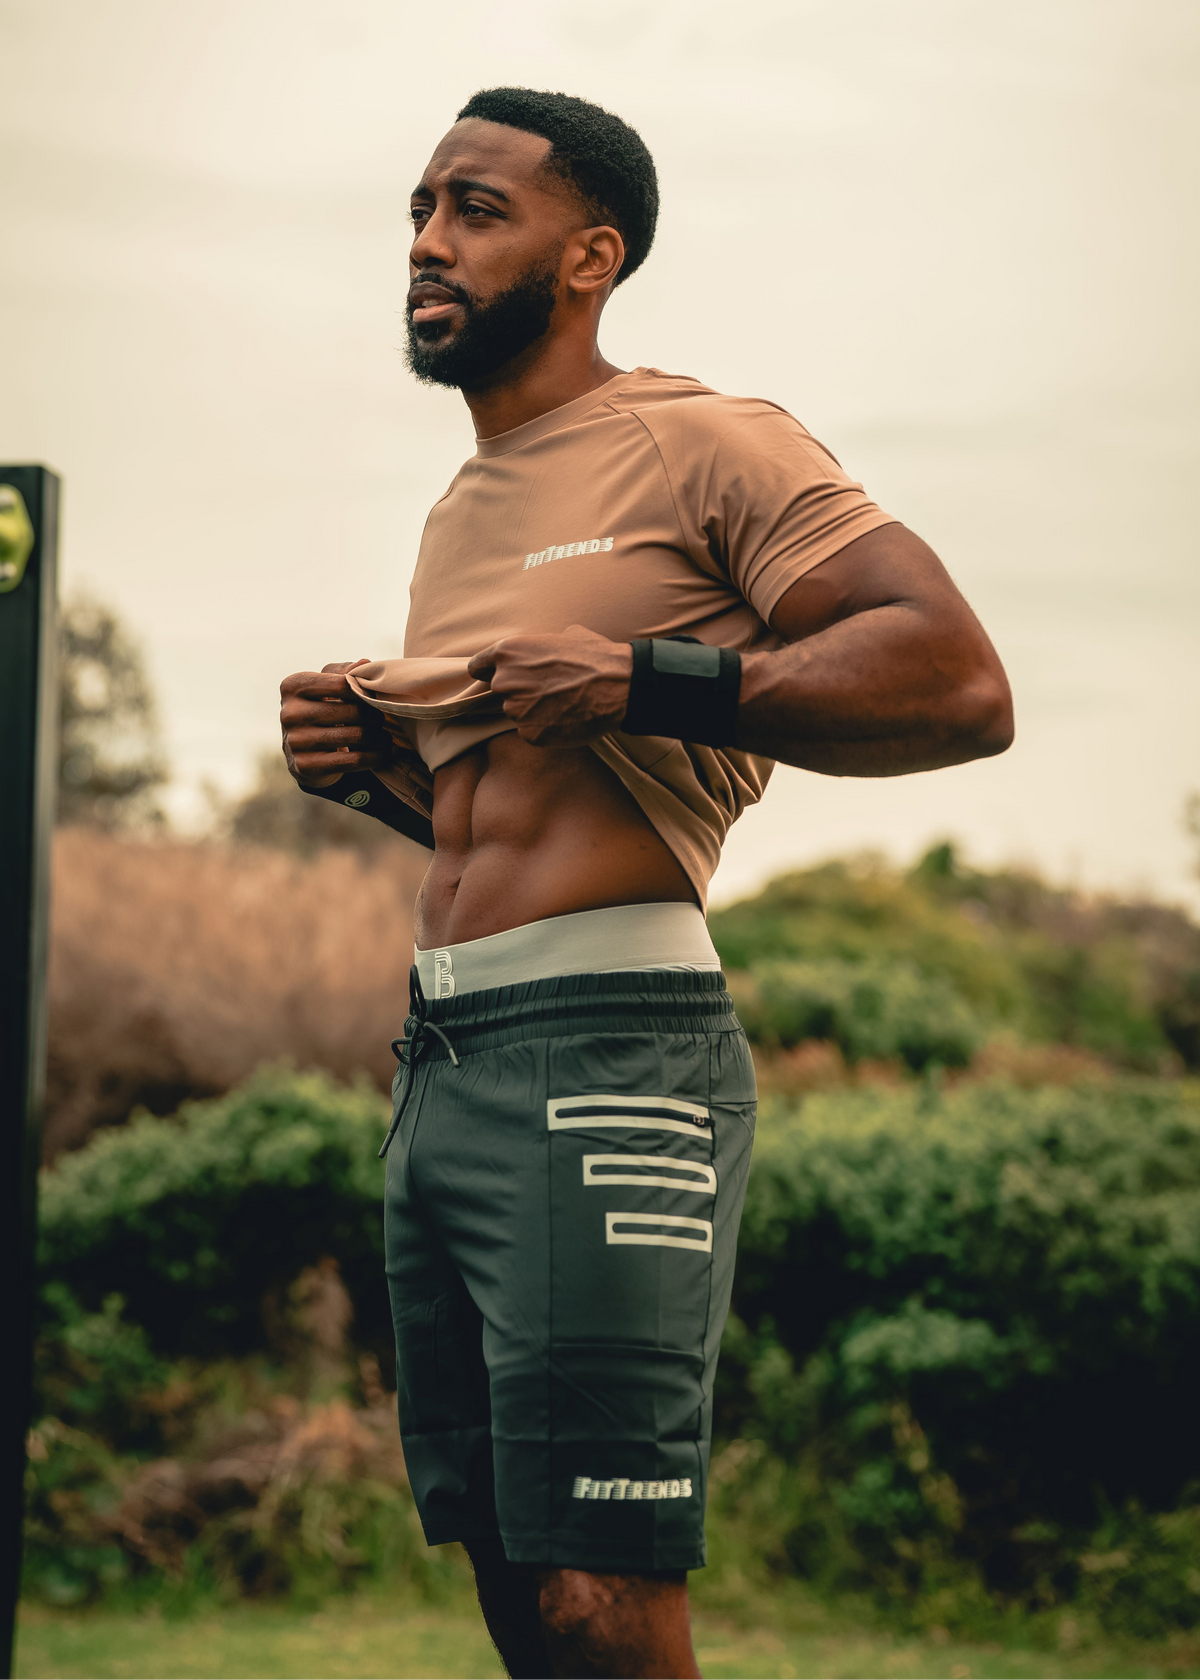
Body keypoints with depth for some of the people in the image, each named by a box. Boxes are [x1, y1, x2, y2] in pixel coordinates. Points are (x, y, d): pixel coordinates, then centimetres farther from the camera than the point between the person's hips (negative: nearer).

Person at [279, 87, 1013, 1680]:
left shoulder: (698, 445, -4)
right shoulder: (461, 515, 22)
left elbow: (961, 684, -15)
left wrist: (647, 681, -22)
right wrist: (368, 762, 13)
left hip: (603, 1063, -9)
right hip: (434, 1069, 9)